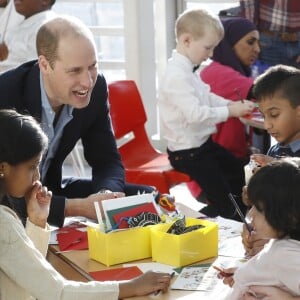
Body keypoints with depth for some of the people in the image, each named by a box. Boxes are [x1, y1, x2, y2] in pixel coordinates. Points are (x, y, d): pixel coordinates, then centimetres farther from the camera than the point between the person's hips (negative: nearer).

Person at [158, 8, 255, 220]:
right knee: (223, 203, -6)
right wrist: (229, 112, -25)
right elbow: (196, 114, -33)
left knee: (240, 174, 25)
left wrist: (232, 105, 1)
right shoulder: (177, 76, -27)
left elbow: (207, 97, 17)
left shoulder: (188, 71, 7)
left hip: (203, 143, 11)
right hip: (187, 152, -11)